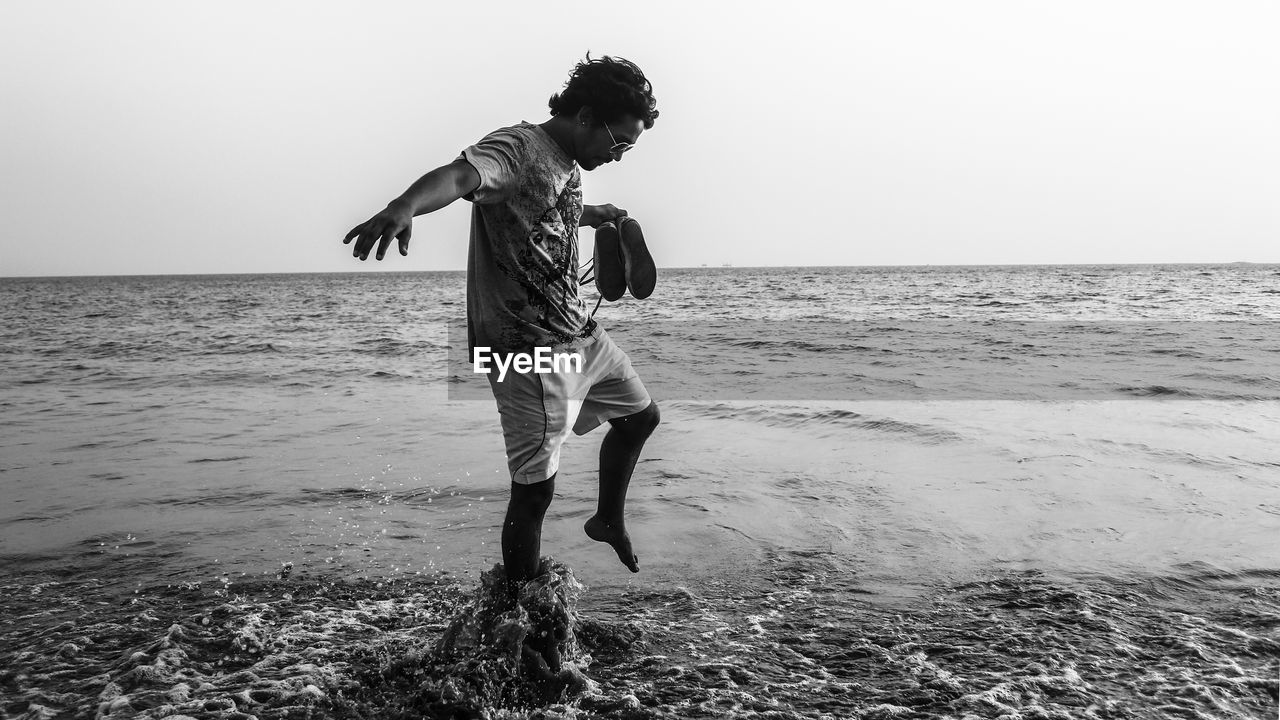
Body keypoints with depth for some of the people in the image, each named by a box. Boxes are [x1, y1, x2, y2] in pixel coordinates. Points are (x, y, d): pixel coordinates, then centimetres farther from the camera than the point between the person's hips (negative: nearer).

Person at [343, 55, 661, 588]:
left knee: (639, 414, 24)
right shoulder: (517, 148, -16)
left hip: (580, 333, 10)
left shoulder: (570, 167, 12)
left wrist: (595, 216, 35)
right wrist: (404, 206, -58)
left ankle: (608, 520, 46)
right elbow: (458, 175, -39)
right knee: (534, 489, -6)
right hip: (528, 350, -10)